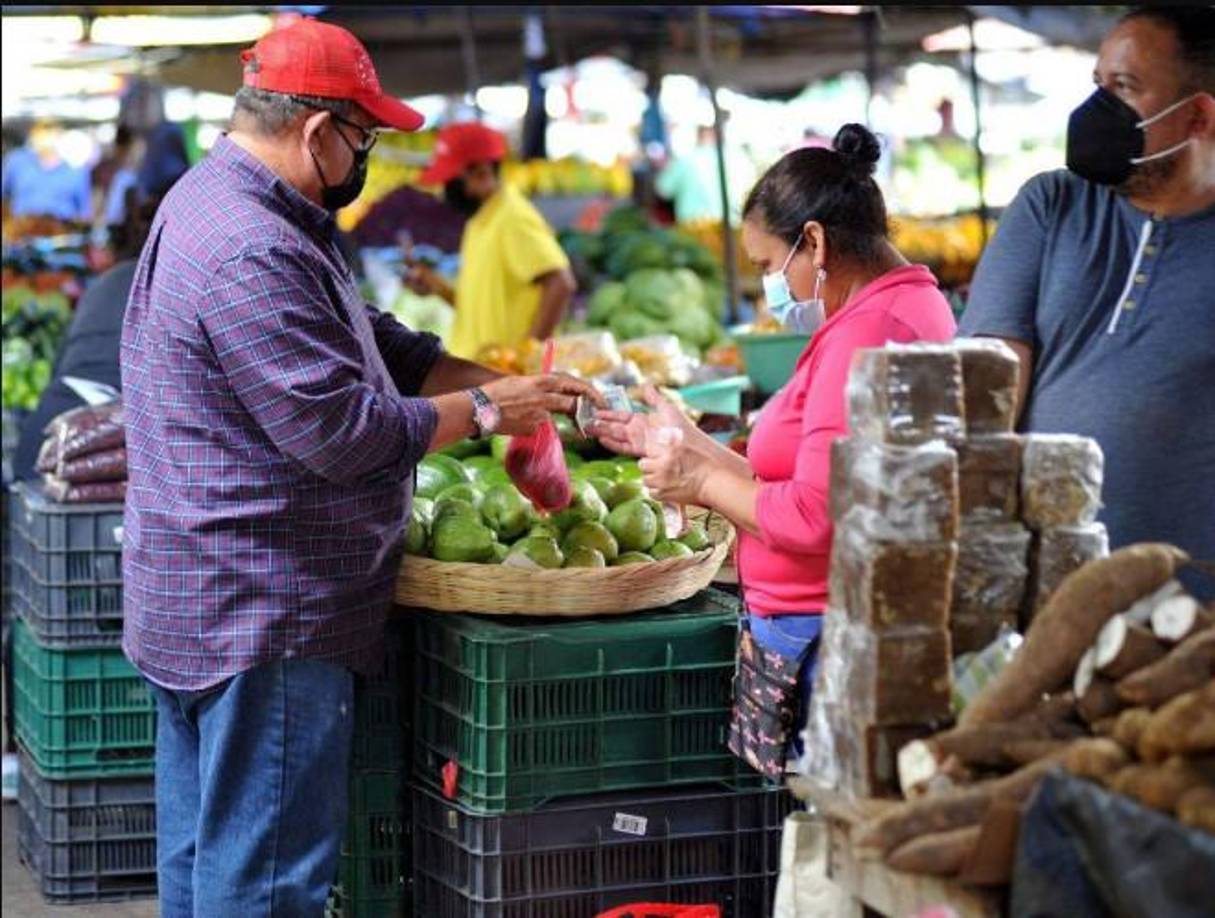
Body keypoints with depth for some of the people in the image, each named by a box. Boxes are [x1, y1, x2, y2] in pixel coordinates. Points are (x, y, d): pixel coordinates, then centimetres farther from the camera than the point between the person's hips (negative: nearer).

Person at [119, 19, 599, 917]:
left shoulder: (217, 205, 13)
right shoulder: (252, 256, -23)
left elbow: (376, 344, 18)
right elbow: (340, 432, -23)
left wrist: (506, 384, 7)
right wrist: (485, 410, -10)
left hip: (193, 608, 11)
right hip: (263, 618, -11)